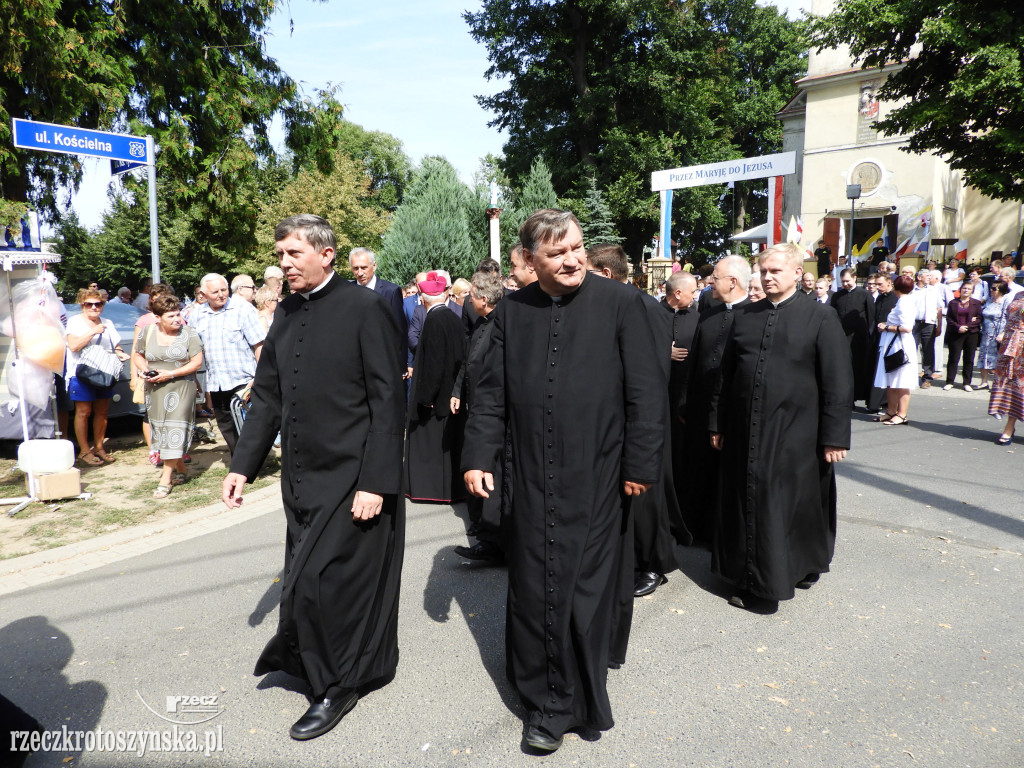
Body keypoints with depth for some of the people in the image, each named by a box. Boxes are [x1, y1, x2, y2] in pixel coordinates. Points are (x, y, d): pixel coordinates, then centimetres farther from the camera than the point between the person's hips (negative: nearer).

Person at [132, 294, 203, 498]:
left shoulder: (188, 333, -7)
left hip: (181, 387, -4)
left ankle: (166, 478, -6)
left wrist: (171, 374, -16)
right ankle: (181, 469, 24)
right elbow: (136, 354, 16)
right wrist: (145, 370, -5)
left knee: (175, 429, -9)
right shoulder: (147, 331, 3)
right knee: (160, 428, 9)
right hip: (155, 389, 4)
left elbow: (197, 362, -9)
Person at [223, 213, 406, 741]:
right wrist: (243, 464, 8)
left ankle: (336, 685, 20)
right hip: (301, 476, 7)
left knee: (313, 583, -4)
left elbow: (388, 401, -14)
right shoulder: (286, 313, 9)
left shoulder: (365, 309, -11)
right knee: (305, 578, 15)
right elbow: (268, 395, 14)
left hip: (352, 478, -7)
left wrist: (376, 482, -18)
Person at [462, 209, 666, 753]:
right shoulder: (511, 311, 4)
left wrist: (641, 464, -7)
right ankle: (545, 698, 32)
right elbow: (492, 391, 8)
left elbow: (647, 391, -5)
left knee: (587, 585, 6)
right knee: (533, 588, 10)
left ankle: (561, 704, 25)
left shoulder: (619, 302, -5)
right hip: (532, 479, 3)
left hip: (597, 479, -3)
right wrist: (478, 455, 1)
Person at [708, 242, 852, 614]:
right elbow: (726, 374, 12)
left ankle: (801, 567, 28)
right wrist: (717, 423, 10)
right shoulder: (745, 317, 9)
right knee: (747, 503, 11)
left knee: (790, 506, 7)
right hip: (744, 431, 4)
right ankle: (751, 579, 28)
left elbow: (838, 383, -6)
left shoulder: (821, 317, -3)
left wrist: (835, 437, -9)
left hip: (795, 436, -4)